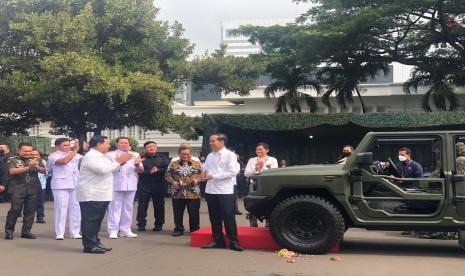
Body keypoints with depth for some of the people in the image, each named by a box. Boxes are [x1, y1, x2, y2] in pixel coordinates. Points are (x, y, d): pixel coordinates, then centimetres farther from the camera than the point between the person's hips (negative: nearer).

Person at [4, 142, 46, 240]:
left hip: (33, 189, 3)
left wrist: (36, 167, -16)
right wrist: (28, 167, -22)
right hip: (18, 189, -3)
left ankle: (26, 231, 13)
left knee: (30, 211, 3)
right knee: (15, 210, -6)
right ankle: (8, 231, 7)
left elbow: (44, 171, 7)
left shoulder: (36, 160, 12)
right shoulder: (13, 160, 3)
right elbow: (12, 171, -12)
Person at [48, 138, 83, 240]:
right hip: (61, 185, -4)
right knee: (61, 208, -3)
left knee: (75, 208, 6)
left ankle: (75, 232, 13)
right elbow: (64, 161, -19)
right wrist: (75, 150, -21)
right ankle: (59, 233, 4)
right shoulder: (53, 156, -1)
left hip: (75, 185, 5)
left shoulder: (75, 154, 15)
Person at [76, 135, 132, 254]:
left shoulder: (102, 157, 17)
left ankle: (95, 243, 21)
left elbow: (112, 169, 24)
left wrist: (120, 162, 6)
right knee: (90, 220, -6)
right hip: (91, 195, -10)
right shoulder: (91, 157, -15)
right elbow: (103, 169, -26)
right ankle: (89, 245, -2)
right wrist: (118, 161, -18)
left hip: (101, 194, 10)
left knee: (97, 220, 14)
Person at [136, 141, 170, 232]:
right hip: (144, 185, -1)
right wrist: (149, 172, -19)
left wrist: (158, 170, -13)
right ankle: (141, 224, 4)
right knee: (142, 205, -2)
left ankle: (159, 224, 13)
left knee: (159, 205, 4)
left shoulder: (162, 158, 11)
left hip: (159, 185, 1)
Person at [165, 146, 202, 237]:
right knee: (178, 213, 8)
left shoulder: (197, 164, 5)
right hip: (177, 193, 1)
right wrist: (172, 181, -9)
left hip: (193, 194, -1)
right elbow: (167, 175, 7)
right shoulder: (173, 164, 7)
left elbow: (202, 174, 4)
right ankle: (178, 229, 21)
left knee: (194, 213, 4)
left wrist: (197, 180, -13)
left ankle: (195, 229, 17)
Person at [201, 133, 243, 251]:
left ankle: (233, 241, 4)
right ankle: (218, 240, 18)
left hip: (225, 191, -6)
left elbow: (233, 172, -14)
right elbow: (205, 170, 17)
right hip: (210, 190, 6)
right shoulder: (210, 156, 14)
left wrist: (213, 176, -16)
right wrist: (204, 174, -9)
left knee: (228, 217, -3)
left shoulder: (230, 155, -5)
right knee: (214, 217, 9)